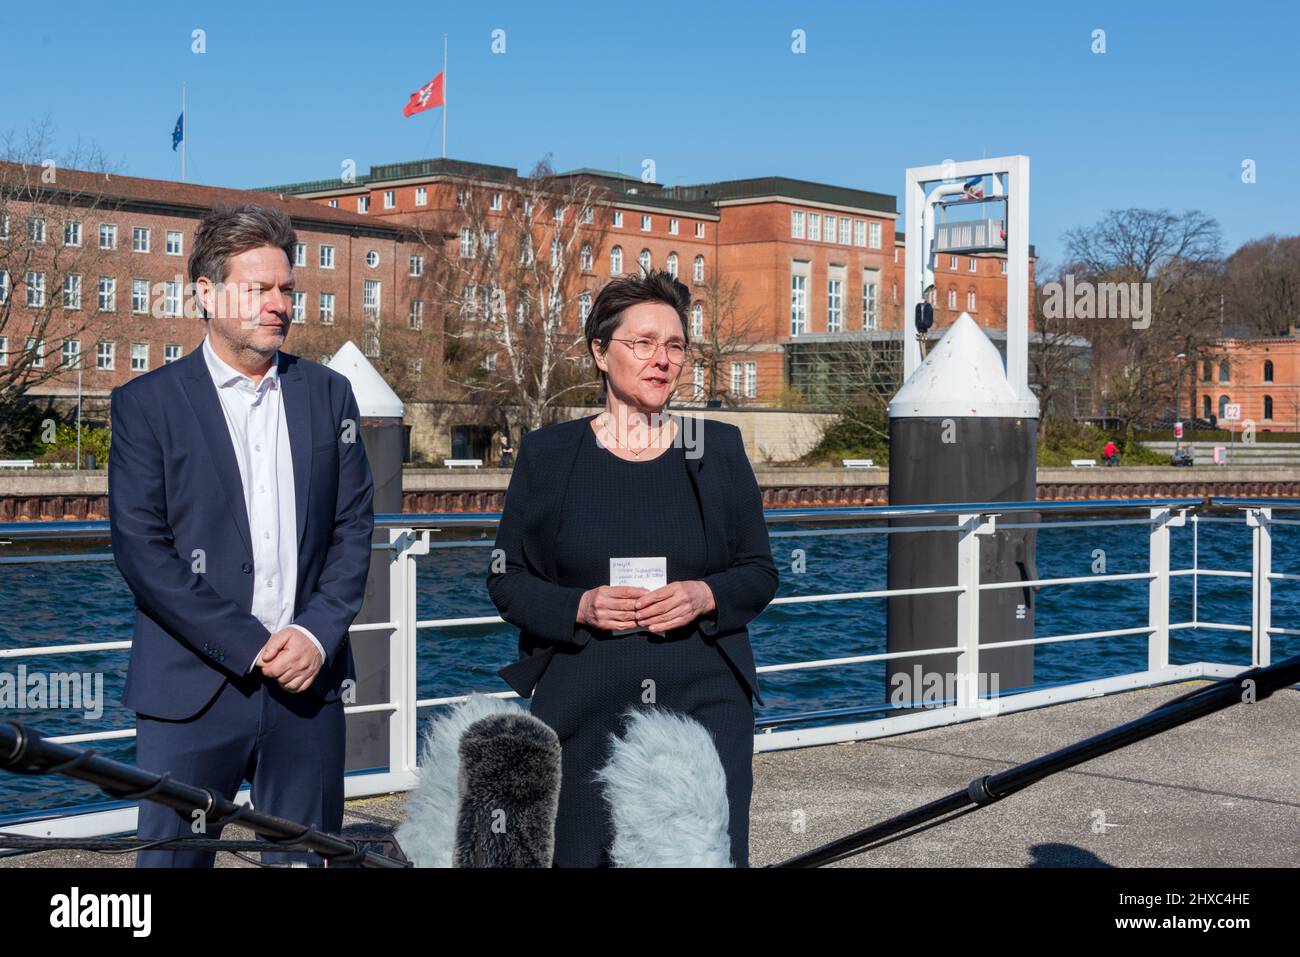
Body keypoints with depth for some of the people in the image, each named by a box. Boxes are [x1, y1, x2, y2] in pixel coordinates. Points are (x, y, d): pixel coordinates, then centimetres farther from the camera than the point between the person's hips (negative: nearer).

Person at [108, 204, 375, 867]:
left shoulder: (328, 394, 10)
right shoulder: (146, 402, -1)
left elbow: (353, 529, 8)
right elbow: (140, 549, -8)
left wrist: (316, 635, -8)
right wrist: (251, 648, -13)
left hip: (310, 678, 3)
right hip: (193, 688, -3)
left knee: (305, 857, 9)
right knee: (174, 858, 0)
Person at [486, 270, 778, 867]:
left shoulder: (719, 448, 7)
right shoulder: (547, 453, 5)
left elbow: (759, 573, 10)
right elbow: (507, 580, 6)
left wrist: (705, 596, -11)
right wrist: (579, 606, -12)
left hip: (703, 702, 1)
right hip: (584, 706, 0)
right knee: (581, 857, 3)